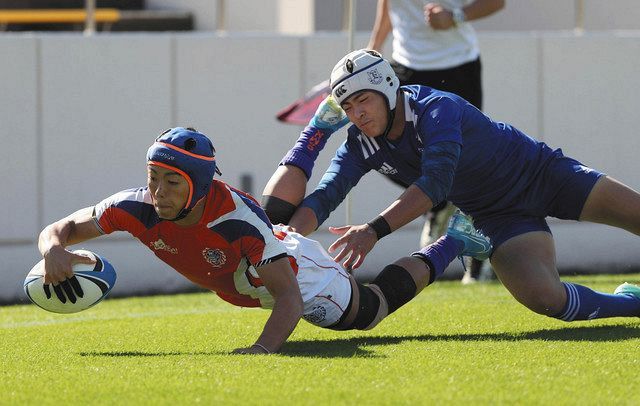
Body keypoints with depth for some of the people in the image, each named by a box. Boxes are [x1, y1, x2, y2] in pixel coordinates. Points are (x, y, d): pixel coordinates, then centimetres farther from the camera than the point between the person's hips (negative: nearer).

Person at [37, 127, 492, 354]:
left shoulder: (235, 218, -47)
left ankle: (453, 242, 40)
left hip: (299, 271, -5)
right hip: (239, 280, 5)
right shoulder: (140, 208, -35)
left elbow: (290, 298, -49)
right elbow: (59, 229, -27)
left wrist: (263, 349, -68)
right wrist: (54, 252, -53)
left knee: (374, 305, 19)